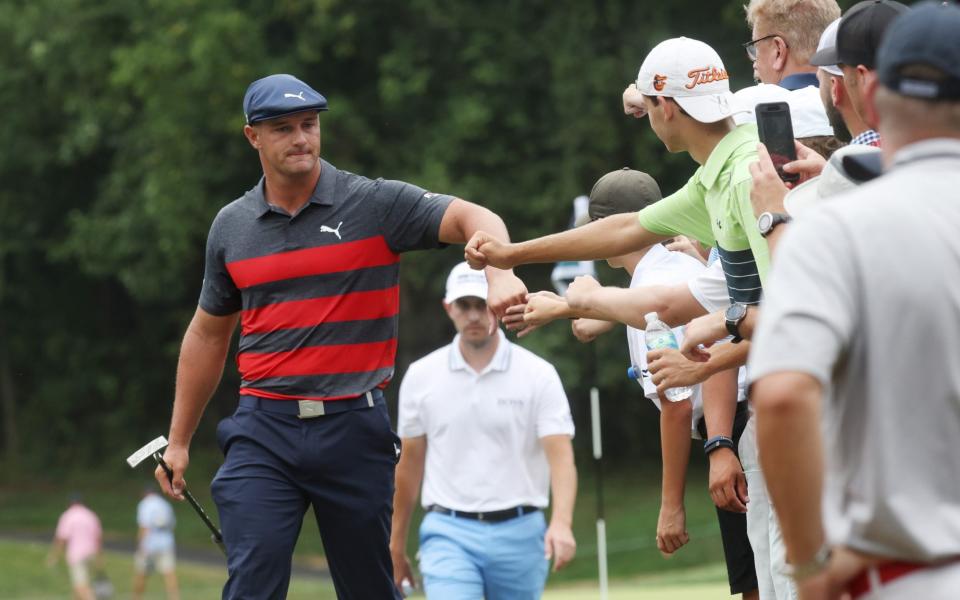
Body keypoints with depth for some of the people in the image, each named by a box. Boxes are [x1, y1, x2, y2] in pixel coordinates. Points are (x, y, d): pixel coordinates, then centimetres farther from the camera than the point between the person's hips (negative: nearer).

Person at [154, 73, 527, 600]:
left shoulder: (375, 204, -1)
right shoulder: (231, 226, 9)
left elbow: (471, 218, -13)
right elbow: (207, 335, 19)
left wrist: (500, 275, -35)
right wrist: (178, 440, 21)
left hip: (354, 430, -1)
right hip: (264, 431, 1)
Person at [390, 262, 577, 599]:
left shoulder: (538, 375, -2)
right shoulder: (421, 376, 5)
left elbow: (561, 456, -11)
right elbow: (410, 463, 12)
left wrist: (561, 523, -29)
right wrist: (396, 545, 13)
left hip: (520, 533, 0)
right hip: (449, 534, 0)